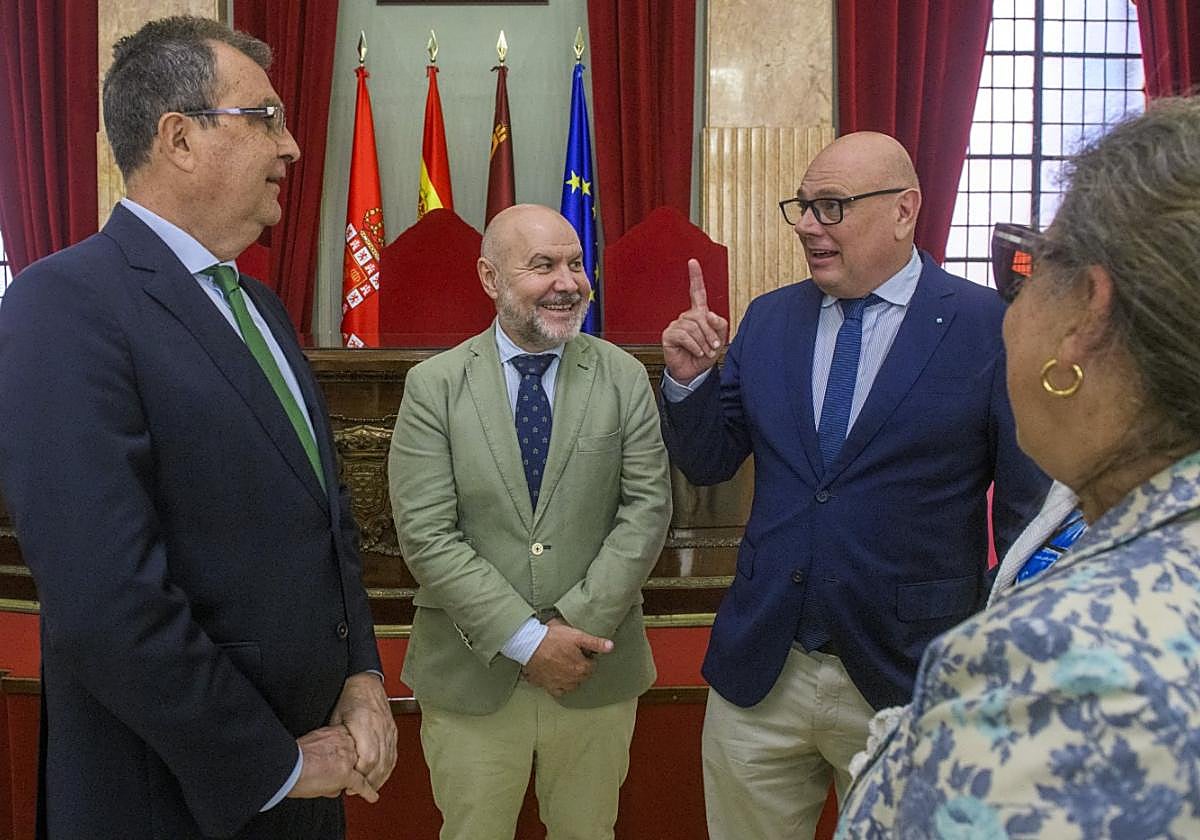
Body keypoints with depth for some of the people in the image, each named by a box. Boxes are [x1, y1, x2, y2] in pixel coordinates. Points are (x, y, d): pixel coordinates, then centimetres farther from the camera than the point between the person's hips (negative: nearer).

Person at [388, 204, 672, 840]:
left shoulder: (624, 378, 0)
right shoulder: (433, 385, -5)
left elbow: (647, 508, -5)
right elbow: (425, 535, -11)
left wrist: (579, 623, -14)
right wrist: (526, 639, -15)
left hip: (597, 668, 2)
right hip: (470, 674, -1)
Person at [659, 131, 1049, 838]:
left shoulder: (993, 330, -9)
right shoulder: (768, 320, 4)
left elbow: (1030, 508, -5)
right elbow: (708, 464, 9)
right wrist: (690, 378, -9)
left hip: (908, 678, -3)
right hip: (758, 674, 4)